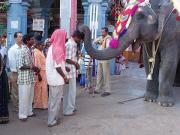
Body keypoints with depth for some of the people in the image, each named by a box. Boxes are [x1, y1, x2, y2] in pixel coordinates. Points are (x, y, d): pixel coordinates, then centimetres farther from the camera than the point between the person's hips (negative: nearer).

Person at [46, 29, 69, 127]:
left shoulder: (52, 47, 10)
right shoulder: (58, 49, -18)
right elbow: (57, 66, -20)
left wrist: (64, 68, 17)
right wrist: (65, 77, -13)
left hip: (52, 78, 9)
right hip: (57, 79, -9)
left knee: (52, 99, 17)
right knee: (56, 100, 0)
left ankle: (52, 118, 29)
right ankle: (52, 121, 8)